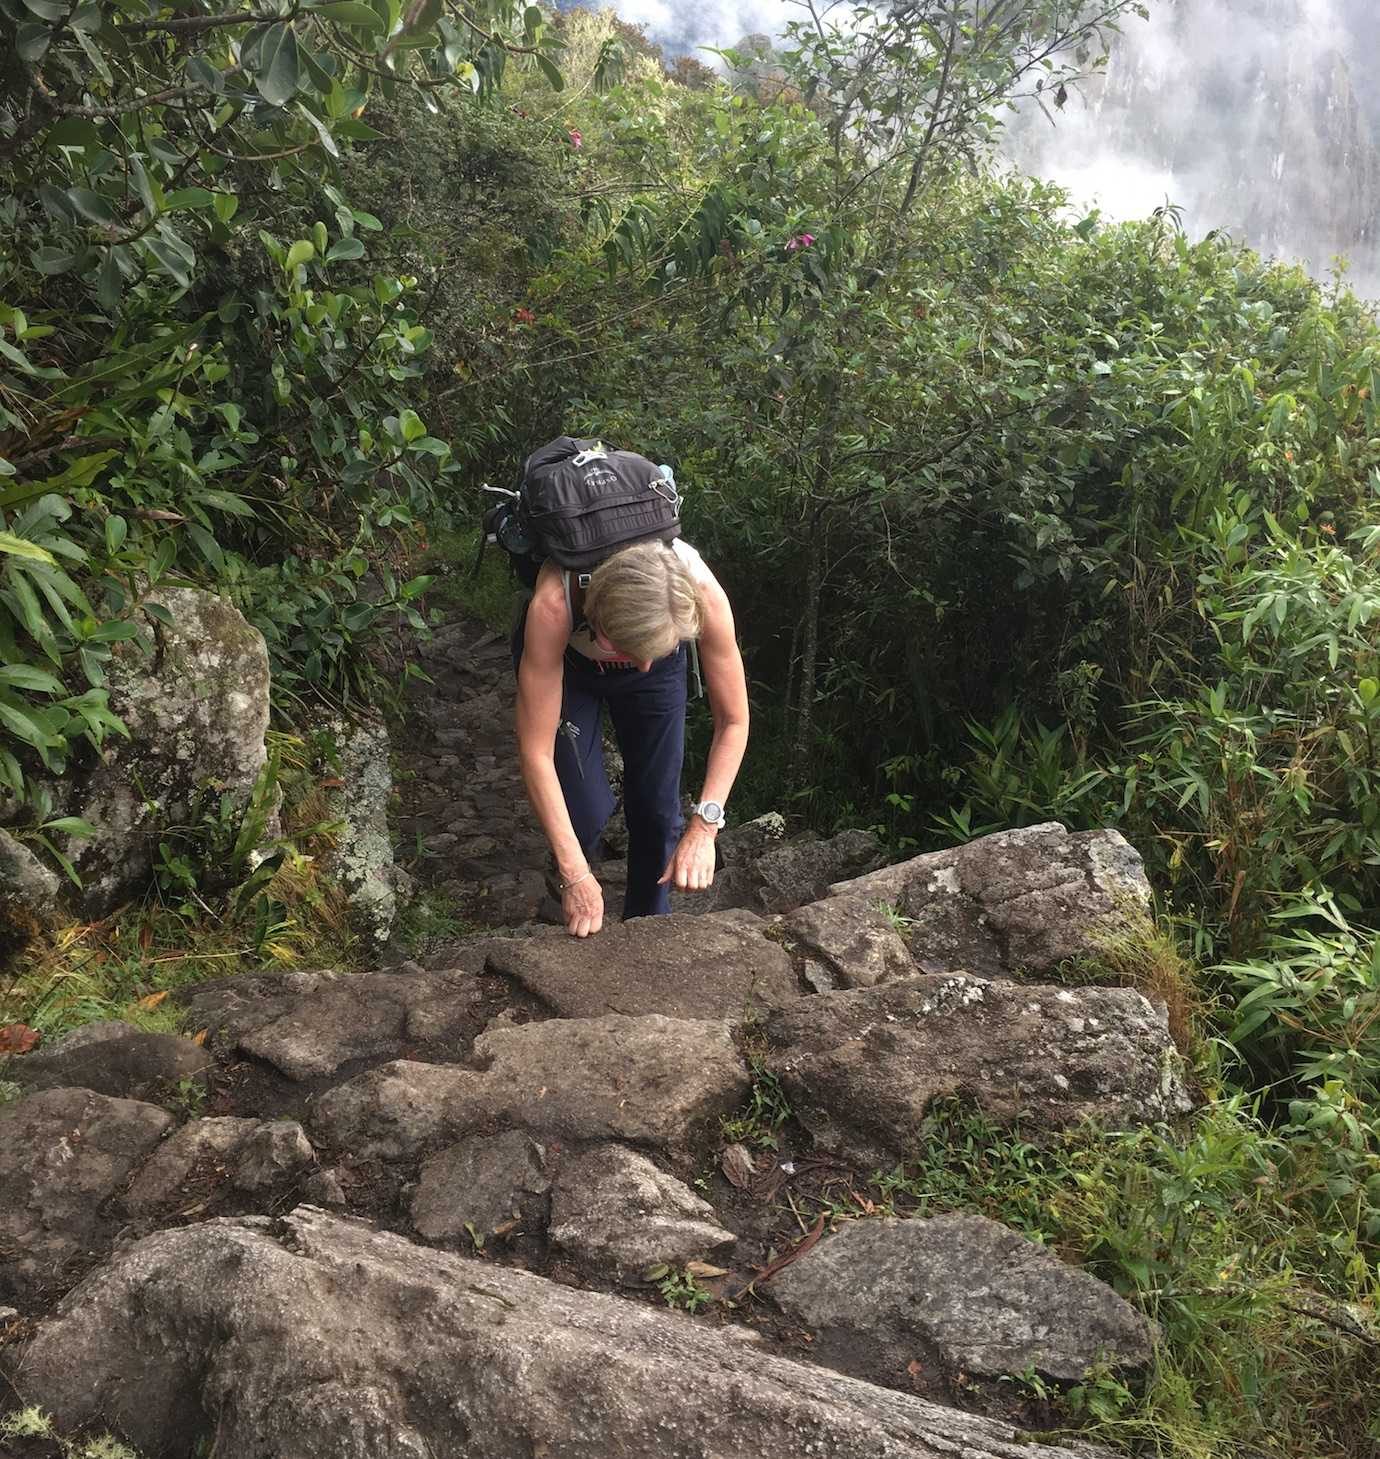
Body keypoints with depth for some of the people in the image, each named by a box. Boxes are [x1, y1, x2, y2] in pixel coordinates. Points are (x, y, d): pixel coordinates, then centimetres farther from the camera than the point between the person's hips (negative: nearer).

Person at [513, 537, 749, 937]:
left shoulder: (702, 592, -40)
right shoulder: (554, 607, -45)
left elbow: (733, 722, -25)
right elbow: (535, 752, -38)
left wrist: (704, 826, -35)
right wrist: (576, 876, -36)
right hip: (563, 659, -1)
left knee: (657, 809, 0)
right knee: (586, 809, -12)